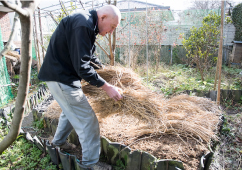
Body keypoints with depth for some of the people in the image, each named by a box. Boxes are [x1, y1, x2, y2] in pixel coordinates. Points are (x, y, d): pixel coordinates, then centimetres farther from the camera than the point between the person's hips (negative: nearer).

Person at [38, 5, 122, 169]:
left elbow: (86, 56, 20)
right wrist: (106, 87, -22)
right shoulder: (83, 25, -22)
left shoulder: (86, 23, 10)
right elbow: (82, 66, -27)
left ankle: (59, 141, 52)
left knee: (71, 110, 30)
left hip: (62, 74, 11)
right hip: (61, 78, -11)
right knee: (88, 122, -4)